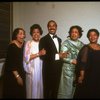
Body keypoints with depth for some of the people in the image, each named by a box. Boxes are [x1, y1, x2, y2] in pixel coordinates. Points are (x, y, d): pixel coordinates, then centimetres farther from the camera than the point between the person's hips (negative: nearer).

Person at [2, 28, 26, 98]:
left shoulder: (23, 44, 2)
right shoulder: (12, 46, -20)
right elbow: (10, 63, -21)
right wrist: (17, 76, -21)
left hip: (20, 72, 7)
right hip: (12, 74, -7)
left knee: (21, 93, 15)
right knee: (13, 94, 3)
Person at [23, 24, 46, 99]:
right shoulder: (28, 43, -4)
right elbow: (26, 57, -13)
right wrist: (38, 54, -17)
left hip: (40, 69, 4)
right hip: (32, 70, -4)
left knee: (40, 87, 9)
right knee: (33, 88, 2)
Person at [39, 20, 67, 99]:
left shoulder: (59, 39, 14)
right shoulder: (43, 39, -9)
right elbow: (43, 56, -18)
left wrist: (62, 55, -1)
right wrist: (57, 55, -19)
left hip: (58, 69, 6)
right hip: (48, 69, -6)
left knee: (55, 89, 15)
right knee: (48, 89, 8)